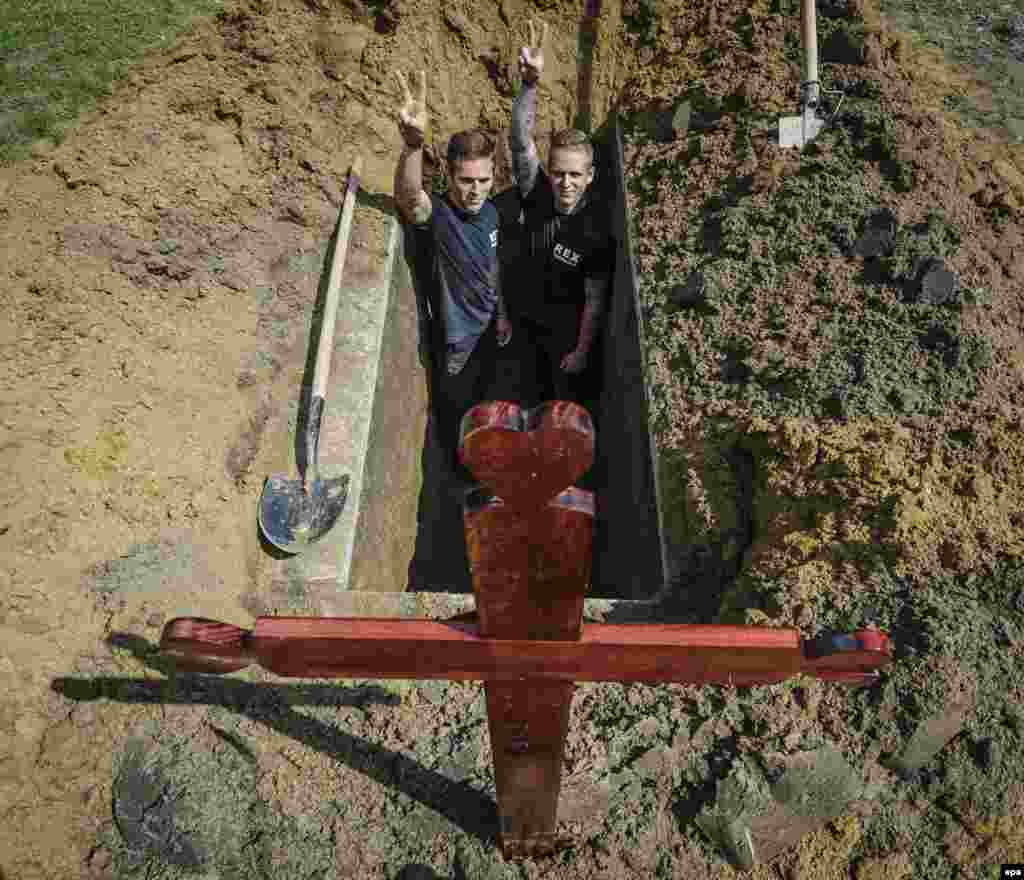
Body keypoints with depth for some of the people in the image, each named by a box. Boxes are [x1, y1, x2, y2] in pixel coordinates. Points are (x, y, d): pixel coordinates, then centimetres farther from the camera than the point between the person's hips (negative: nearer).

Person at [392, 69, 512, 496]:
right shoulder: (435, 215, -27)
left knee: (480, 402, 29)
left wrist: (501, 313, 14)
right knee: (453, 413, 16)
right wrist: (413, 143, -69)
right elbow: (408, 197, -51)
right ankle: (462, 477, 42)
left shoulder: (490, 212, -6)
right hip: (452, 341, -6)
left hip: (486, 332, 7)